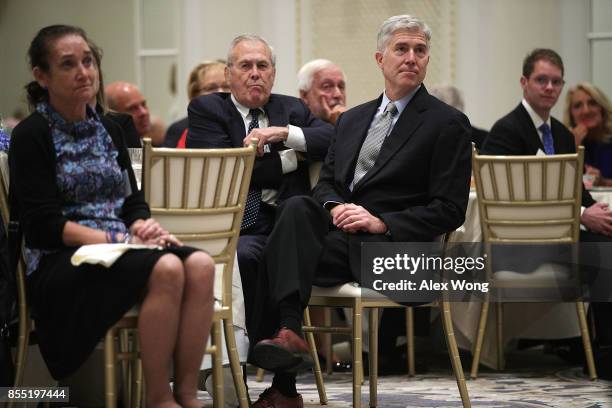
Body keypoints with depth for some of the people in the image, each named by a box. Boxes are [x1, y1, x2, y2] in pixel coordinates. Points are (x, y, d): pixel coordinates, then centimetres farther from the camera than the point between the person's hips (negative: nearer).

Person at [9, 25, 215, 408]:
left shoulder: (109, 130, 18)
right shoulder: (31, 136, -2)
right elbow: (43, 226, -10)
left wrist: (143, 226, -8)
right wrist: (118, 239, -17)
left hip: (120, 250, 6)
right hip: (60, 263, -6)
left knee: (200, 264, -25)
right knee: (166, 268, -33)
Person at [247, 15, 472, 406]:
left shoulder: (448, 124, 3)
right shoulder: (352, 119, 22)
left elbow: (450, 211, -4)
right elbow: (325, 182, 19)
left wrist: (382, 223, -16)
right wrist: (334, 207, -6)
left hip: (387, 245, -5)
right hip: (338, 226, 5)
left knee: (279, 258, -28)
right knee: (297, 207, -30)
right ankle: (289, 331, -37)